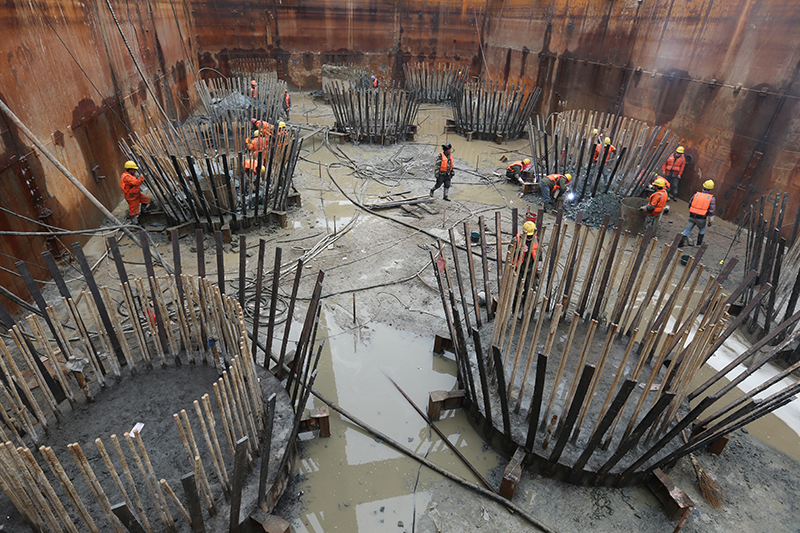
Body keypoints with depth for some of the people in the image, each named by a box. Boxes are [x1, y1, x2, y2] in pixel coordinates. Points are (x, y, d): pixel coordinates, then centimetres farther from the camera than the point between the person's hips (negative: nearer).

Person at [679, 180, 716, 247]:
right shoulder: (711, 198, -5)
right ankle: (699, 243, 31)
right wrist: (711, 221, 3)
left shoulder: (696, 194, 2)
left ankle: (680, 243, 8)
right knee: (702, 230, 24)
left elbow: (689, 205, 12)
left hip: (692, 216, 1)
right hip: (701, 219, -1)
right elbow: (711, 211, -6)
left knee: (687, 229, 12)